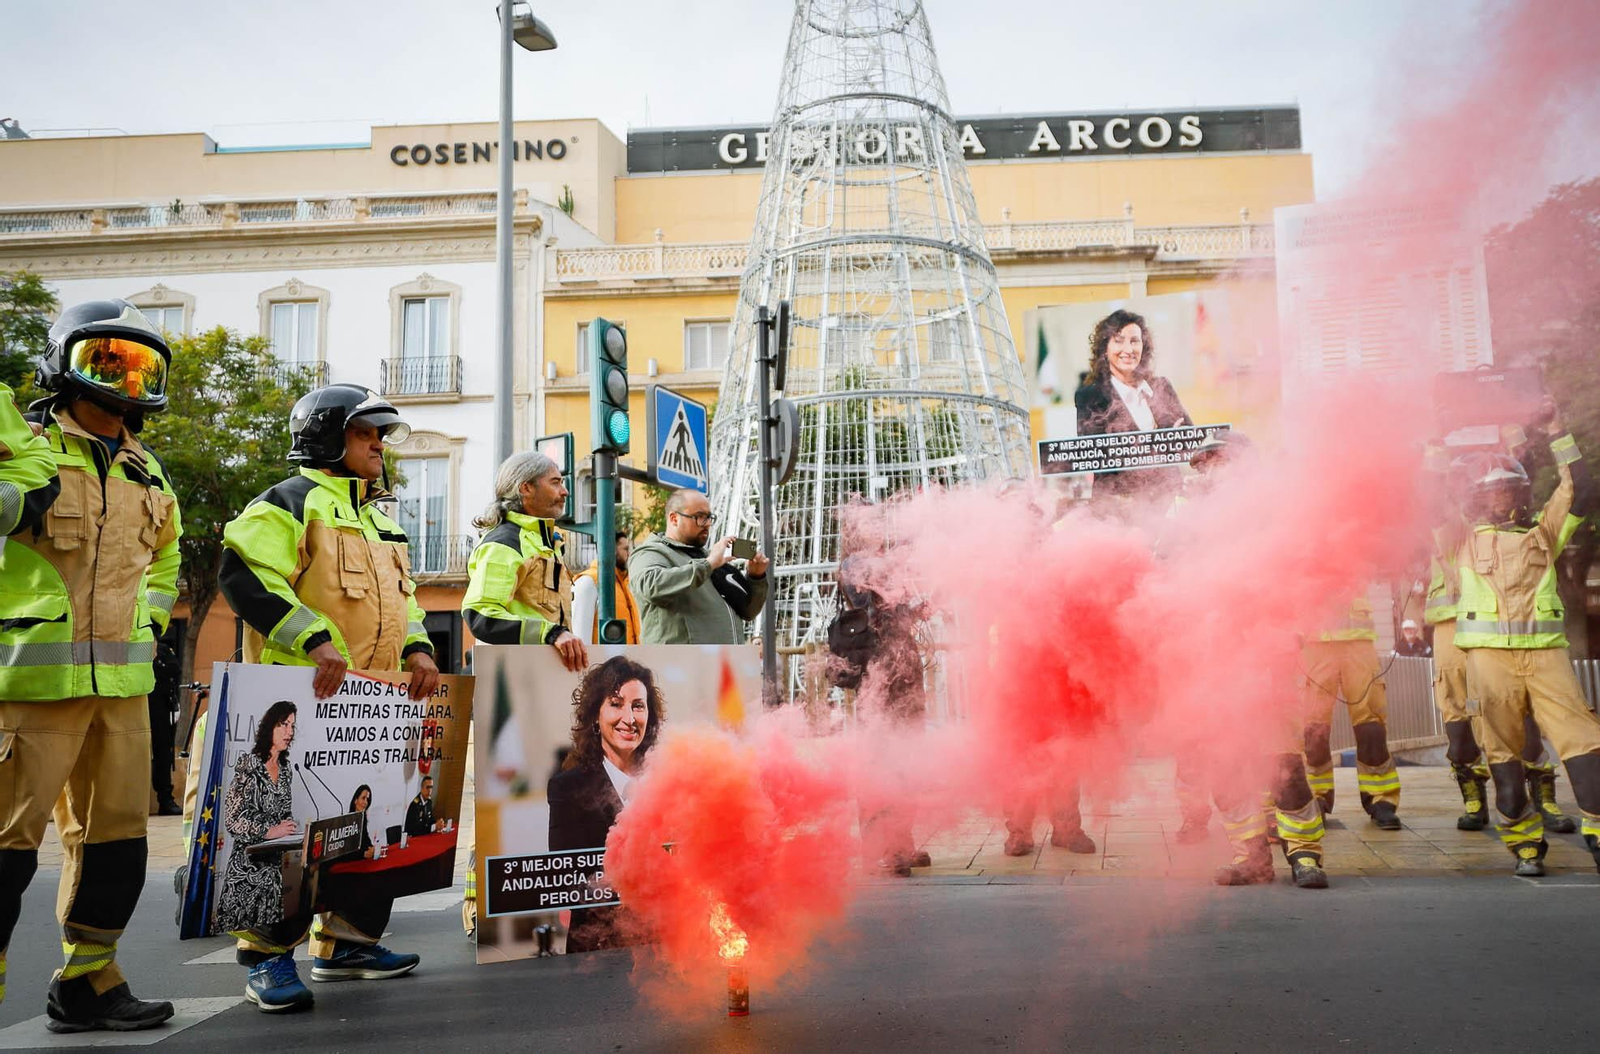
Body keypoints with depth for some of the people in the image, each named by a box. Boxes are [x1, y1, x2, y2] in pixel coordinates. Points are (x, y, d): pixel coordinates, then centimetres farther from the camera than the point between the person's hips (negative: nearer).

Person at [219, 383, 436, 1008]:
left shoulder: (377, 517, 25)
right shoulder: (293, 501, -4)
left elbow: (399, 594, 29)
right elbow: (244, 574, -17)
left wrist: (415, 648, 10)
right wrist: (315, 641, -25)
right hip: (309, 697, -9)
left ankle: (346, 943, 21)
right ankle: (268, 954, 5)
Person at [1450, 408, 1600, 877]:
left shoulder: (1542, 531, 19)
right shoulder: (1465, 537, 15)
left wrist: (1558, 431, 8)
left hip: (1545, 649, 1)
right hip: (1490, 653, -1)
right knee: (1503, 751, 0)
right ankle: (1524, 843, 8)